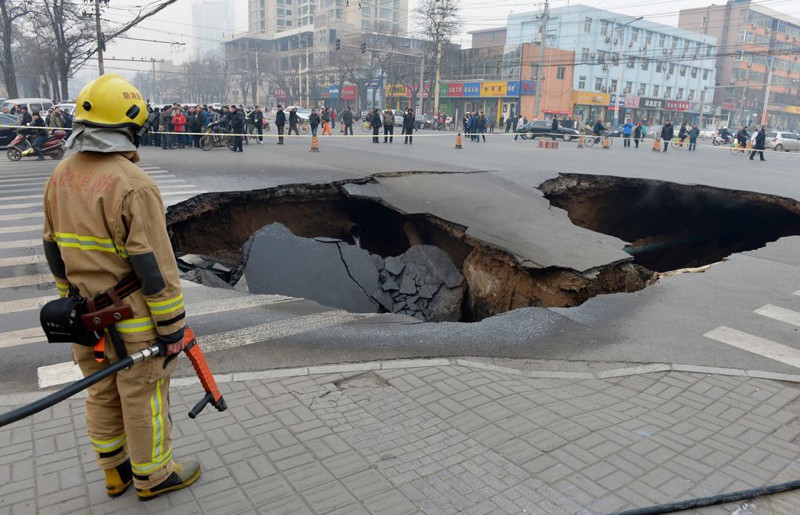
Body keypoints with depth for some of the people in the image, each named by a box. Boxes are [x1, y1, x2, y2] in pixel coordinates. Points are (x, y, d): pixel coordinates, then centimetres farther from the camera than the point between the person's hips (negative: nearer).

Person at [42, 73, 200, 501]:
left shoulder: (60, 177, 3)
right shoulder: (132, 184, -23)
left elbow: (54, 249, 12)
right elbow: (154, 266, -22)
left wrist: (72, 297, 23)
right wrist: (172, 327, -14)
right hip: (132, 319, -8)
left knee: (102, 395, 20)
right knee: (143, 399, 9)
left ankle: (116, 473, 38)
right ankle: (153, 476, 27)